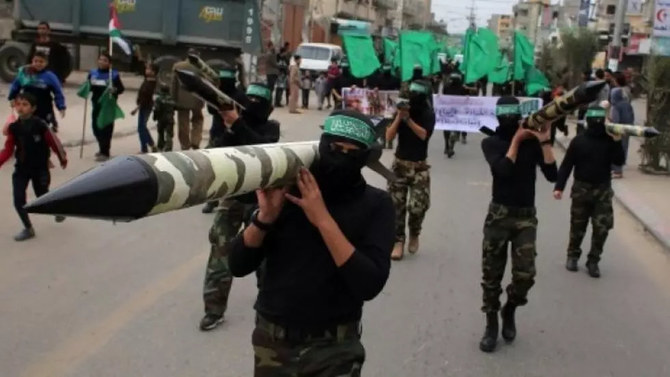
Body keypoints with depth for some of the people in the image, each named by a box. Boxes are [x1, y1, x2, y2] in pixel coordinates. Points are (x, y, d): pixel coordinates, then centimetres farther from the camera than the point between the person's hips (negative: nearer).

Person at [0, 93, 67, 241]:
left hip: (39, 168, -3)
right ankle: (28, 229, 17)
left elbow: (53, 141, -8)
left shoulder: (39, 125, -17)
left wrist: (63, 158, 1)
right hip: (21, 169, 3)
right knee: (18, 201, -2)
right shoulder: (14, 127, -6)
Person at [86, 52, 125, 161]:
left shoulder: (114, 74, -9)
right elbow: (89, 87, 15)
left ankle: (105, 152, 6)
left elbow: (121, 88, -6)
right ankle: (102, 148, 34)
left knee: (106, 128, -4)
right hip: (96, 104, 6)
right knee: (96, 126, 14)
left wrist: (115, 90, -26)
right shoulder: (93, 73, 7)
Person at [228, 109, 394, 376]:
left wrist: (323, 220, -23)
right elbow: (238, 266, -5)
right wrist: (265, 216, -21)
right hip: (272, 341, 2)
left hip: (334, 348, -2)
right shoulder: (287, 189, -4)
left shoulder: (375, 204, -8)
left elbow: (370, 285, -20)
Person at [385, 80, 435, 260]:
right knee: (396, 205, 1)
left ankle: (414, 234, 19)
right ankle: (398, 241, 12)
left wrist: (408, 119, -26)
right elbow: (389, 136, -7)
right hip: (399, 164, 2)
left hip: (419, 167, -2)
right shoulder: (402, 111, 0)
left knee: (418, 206, -10)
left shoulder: (428, 114, -4)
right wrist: (399, 117, -17)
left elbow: (423, 134, -21)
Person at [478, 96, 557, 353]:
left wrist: (544, 141, -12)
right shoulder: (491, 142, -1)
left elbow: (552, 175, -8)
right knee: (491, 274, 3)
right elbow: (502, 170, -19)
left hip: (526, 216, 1)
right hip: (499, 215, 0)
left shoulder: (532, 141, 1)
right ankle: (491, 325, 19)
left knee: (525, 274, -8)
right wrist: (516, 140, -14)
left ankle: (509, 311, 21)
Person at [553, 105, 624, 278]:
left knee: (601, 228, -2)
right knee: (577, 226, 9)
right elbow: (566, 165, -5)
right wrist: (559, 186, -10)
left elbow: (619, 161, -7)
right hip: (581, 189, -1)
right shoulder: (579, 141, -5)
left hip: (603, 190, 1)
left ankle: (593, 260, 10)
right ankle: (573, 255, 27)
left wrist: (617, 142, -19)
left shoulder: (609, 140, 0)